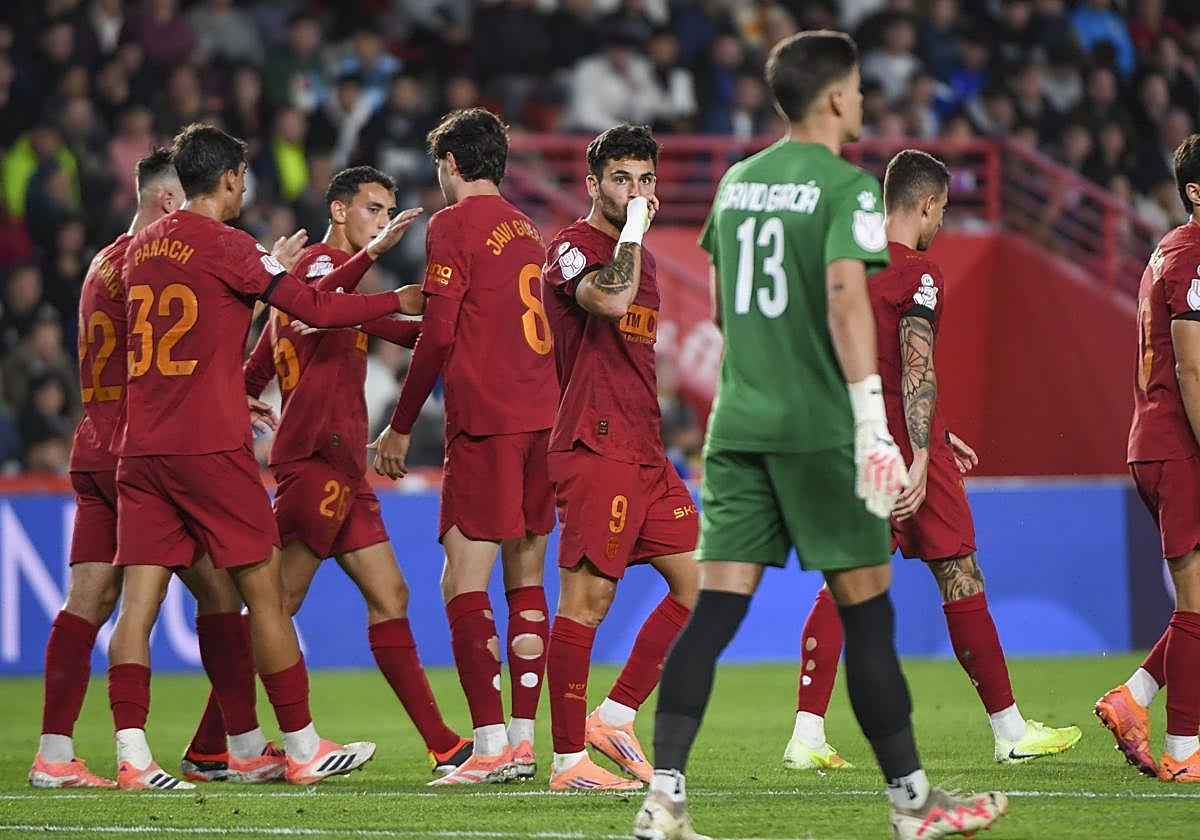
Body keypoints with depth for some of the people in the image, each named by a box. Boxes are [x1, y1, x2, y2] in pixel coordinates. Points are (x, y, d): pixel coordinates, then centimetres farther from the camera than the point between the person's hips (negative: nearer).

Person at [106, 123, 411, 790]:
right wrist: (404, 300, 4)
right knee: (265, 590, 3)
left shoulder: (142, 248, 13)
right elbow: (316, 310, -7)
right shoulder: (225, 245, -7)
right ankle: (304, 748, 8)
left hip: (141, 447, 6)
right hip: (211, 446, -6)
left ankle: (132, 755, -11)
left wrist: (270, 270, 35)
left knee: (140, 601, -1)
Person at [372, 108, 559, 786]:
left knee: (463, 586, -8)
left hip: (485, 423, -8)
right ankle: (525, 741, 11)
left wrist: (401, 426, -4)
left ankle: (492, 744, -15)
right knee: (526, 581, 11)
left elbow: (439, 336, -10)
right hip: (540, 417, 8)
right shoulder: (526, 229, 17)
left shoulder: (453, 226, -5)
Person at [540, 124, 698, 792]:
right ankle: (568, 760, -6)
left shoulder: (641, 257, 21)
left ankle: (615, 716, 13)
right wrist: (633, 227, -16)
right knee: (588, 599, -9)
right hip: (595, 452, -9)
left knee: (700, 581, 6)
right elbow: (610, 299, -29)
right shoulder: (572, 248, -6)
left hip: (645, 454, 9)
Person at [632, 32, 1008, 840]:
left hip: (738, 424, 6)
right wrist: (873, 421, -27)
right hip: (818, 426, -6)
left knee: (715, 610, 0)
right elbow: (845, 293, -22)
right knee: (867, 611, 3)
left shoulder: (738, 182, 13)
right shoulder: (846, 186, -8)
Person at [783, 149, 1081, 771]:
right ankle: (1010, 731, 11)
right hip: (906, 447, -7)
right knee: (961, 580, 3)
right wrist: (919, 457, -27)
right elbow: (916, 369, -22)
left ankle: (807, 735, -8)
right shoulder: (918, 274, -11)